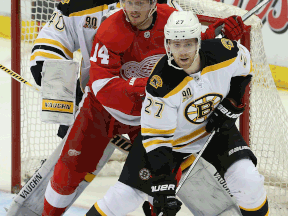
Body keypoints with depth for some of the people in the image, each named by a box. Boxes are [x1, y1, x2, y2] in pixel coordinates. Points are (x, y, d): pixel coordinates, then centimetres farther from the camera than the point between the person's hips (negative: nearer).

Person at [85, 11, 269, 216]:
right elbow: (155, 137, -28)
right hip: (171, 136, -2)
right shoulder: (161, 85, -33)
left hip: (215, 127, 2)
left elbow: (244, 69, 1)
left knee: (248, 181, -17)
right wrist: (163, 186, -34)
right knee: (128, 193, -6)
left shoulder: (224, 52, -25)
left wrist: (229, 106, -8)